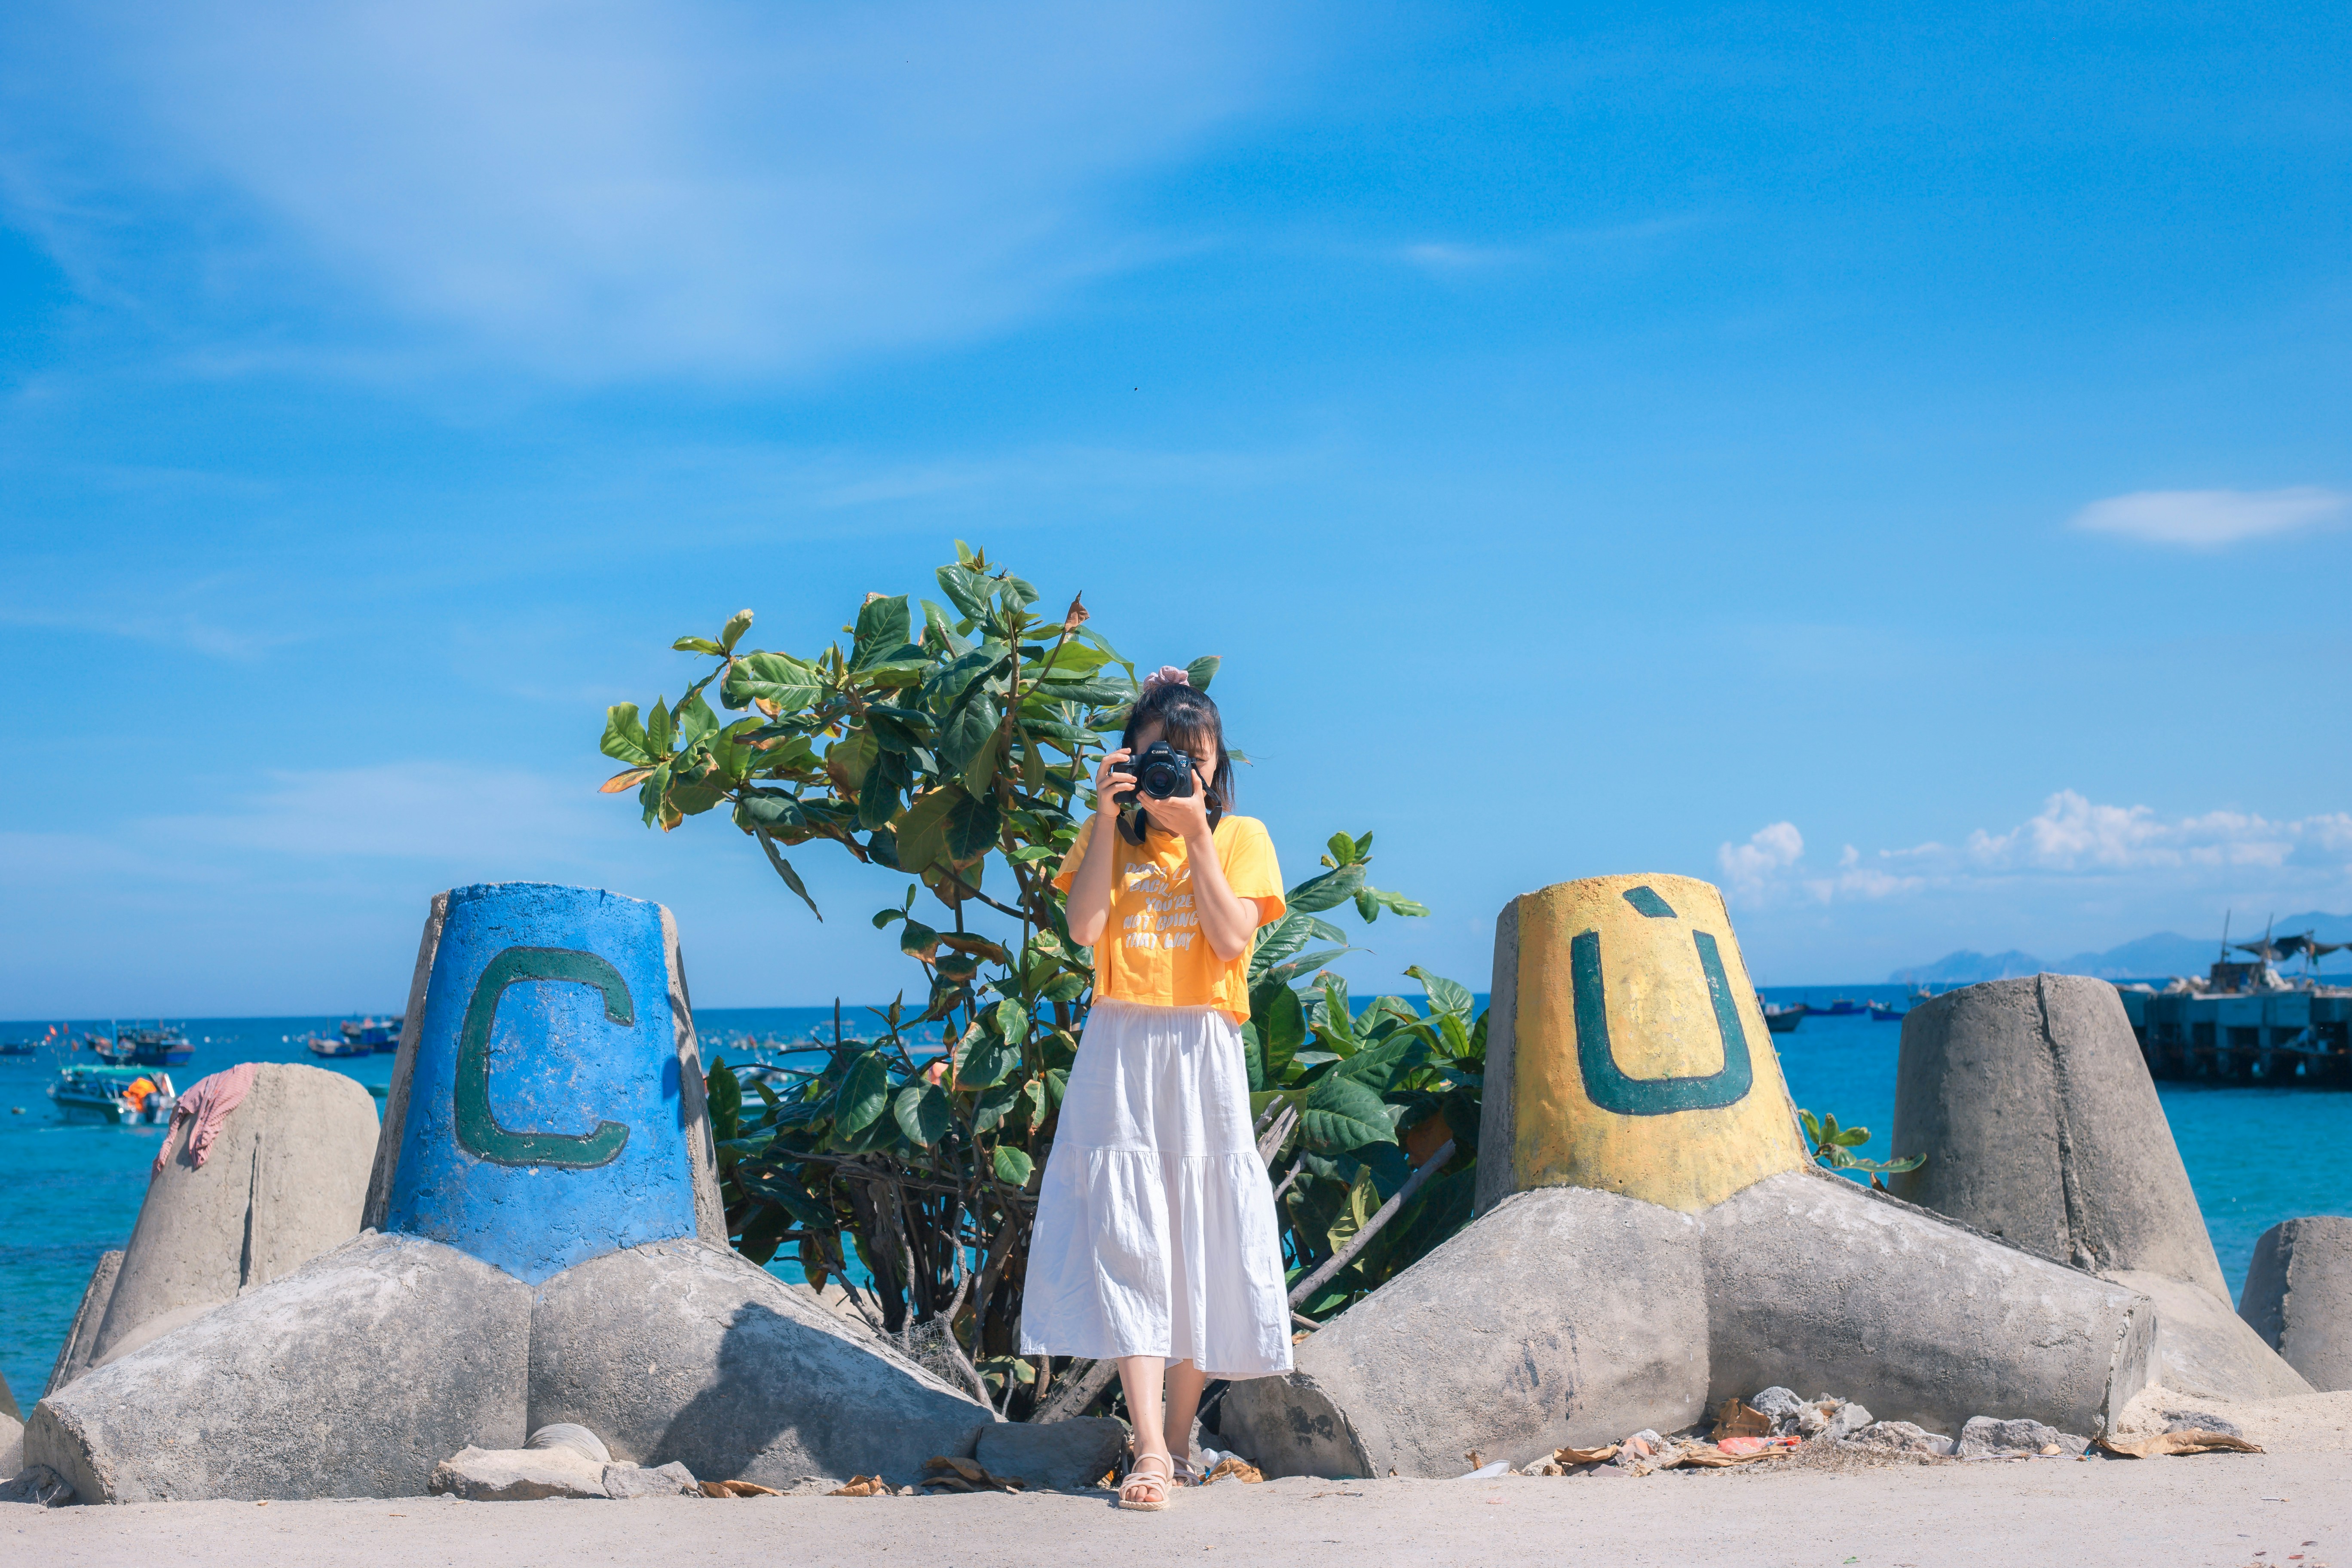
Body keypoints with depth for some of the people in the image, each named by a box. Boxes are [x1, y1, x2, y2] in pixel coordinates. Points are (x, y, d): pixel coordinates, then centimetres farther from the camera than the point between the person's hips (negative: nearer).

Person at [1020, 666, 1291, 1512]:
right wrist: (1109, 819, -9)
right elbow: (1085, 927, -6)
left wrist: (1194, 833, -11)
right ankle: (1151, 1451, -15)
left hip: (1202, 1058, 0)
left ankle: (1180, 1432, 16)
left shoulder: (1240, 836, 7)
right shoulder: (1107, 834, 12)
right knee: (1125, 1237, -11)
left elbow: (1231, 939, -8)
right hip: (1118, 1055, 0)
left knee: (1200, 1242, 1)